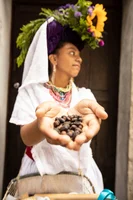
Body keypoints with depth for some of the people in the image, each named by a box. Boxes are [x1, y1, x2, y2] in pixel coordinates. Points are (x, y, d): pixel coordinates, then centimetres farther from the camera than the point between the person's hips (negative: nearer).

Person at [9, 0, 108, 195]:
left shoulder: (85, 95, 2)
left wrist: (80, 113, -43)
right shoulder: (31, 91, -6)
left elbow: (87, 130, -19)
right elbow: (27, 137, -20)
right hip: (40, 172, -3)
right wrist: (44, 121, -43)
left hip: (81, 174, 3)